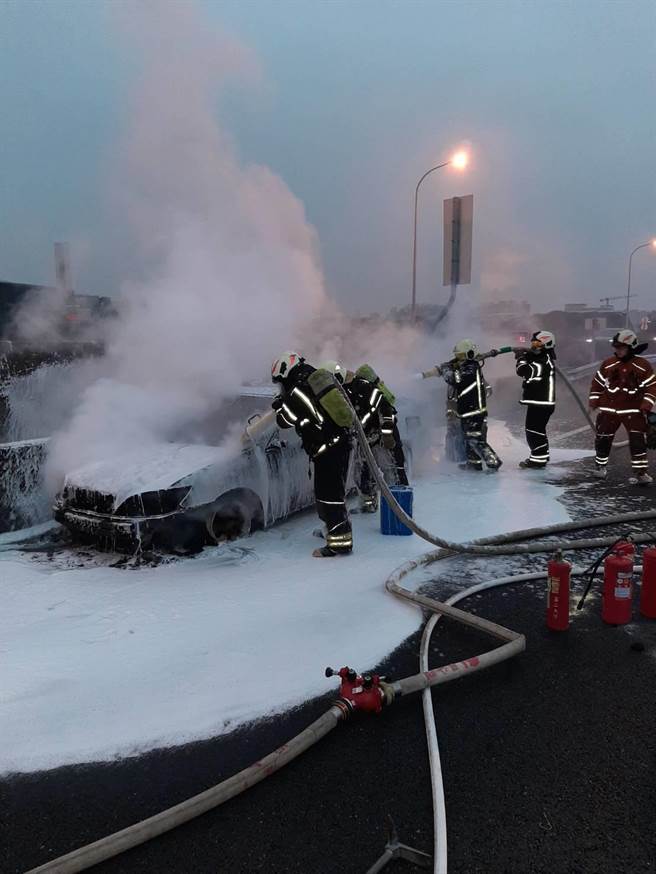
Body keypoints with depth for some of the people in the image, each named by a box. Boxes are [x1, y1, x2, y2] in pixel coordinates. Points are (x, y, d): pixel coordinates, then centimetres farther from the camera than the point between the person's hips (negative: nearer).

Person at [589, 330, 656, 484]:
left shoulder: (643, 366, -6)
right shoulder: (608, 364, 0)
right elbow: (597, 382, 10)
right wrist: (594, 400, 6)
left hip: (633, 409, -2)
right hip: (609, 409, 2)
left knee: (638, 441, -8)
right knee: (603, 438, 6)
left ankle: (641, 471, 0)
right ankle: (600, 465, 27)